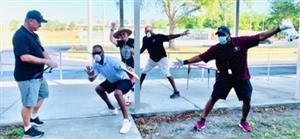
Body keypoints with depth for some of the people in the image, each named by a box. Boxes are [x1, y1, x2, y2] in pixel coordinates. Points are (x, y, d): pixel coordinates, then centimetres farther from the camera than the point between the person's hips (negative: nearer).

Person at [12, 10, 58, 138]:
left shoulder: (33, 35, 10)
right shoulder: (20, 36, -20)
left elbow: (41, 50, 16)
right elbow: (24, 57, -29)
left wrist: (49, 61, -3)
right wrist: (46, 61, -25)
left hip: (38, 75, 10)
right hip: (27, 77, -10)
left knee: (43, 94, 25)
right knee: (29, 103, 0)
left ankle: (33, 117, 43)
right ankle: (27, 129, 17)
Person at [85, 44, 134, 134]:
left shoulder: (111, 60, -29)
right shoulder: (96, 65, -7)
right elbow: (92, 80, -10)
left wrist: (132, 81, -52)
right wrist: (90, 75, -34)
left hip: (124, 79, -9)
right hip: (112, 81, 9)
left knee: (117, 93, -37)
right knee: (98, 89, 15)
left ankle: (126, 121, -28)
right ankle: (112, 109, 31)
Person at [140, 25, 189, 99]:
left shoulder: (158, 36, -20)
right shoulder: (145, 39, -4)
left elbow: (169, 37, -26)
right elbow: (143, 48, 10)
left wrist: (181, 34, -36)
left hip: (161, 58, -6)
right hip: (152, 59, 6)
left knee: (167, 74, -12)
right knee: (143, 72, 15)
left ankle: (176, 92, -8)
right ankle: (139, 86, 36)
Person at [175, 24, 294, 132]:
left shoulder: (242, 42, -13)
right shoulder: (216, 48, -12)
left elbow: (261, 37, -12)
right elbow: (200, 57, -11)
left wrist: (278, 29, -16)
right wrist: (185, 62, -18)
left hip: (242, 77, 1)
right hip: (224, 78, -1)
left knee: (247, 101, 6)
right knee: (213, 99, -1)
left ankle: (243, 122, 32)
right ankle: (202, 121, 11)